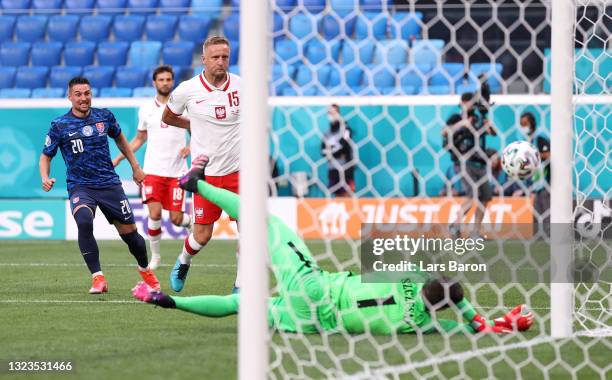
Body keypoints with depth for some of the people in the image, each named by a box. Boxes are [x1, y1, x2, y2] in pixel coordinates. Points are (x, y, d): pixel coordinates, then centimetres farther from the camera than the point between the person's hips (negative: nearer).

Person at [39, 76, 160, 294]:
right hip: (80, 187, -3)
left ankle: (145, 269, 37)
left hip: (109, 184, 3)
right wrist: (45, 178, -15)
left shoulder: (104, 117, 2)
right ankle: (97, 277, -26)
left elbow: (120, 139, 21)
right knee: (84, 220, -33)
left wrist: (135, 167, 21)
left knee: (129, 232, 6)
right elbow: (46, 156, 4)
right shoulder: (60, 126, -5)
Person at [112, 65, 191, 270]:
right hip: (153, 170, 1)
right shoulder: (146, 109, 8)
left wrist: (190, 146, -13)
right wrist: (119, 158, 13)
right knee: (155, 214, -13)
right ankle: (155, 256, 4)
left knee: (176, 218, -3)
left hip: (176, 171, -1)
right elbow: (140, 138, 20)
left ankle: (192, 221, 33)